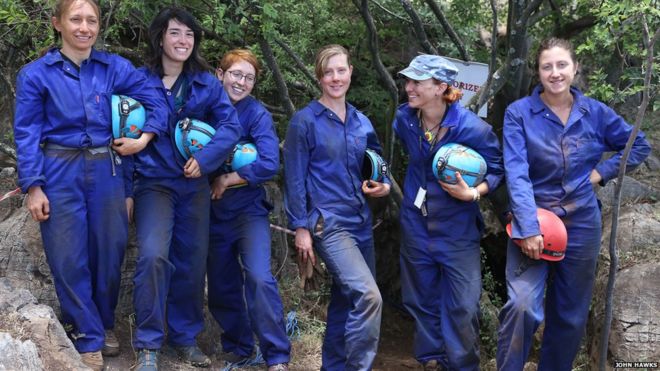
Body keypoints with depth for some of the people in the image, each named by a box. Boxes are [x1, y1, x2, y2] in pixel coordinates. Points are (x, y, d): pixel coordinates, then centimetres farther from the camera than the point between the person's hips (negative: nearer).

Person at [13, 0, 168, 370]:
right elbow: (27, 133, -3)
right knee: (69, 258, 2)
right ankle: (88, 339, 14)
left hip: (106, 171, 2)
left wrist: (144, 138, -3)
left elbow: (157, 101, 9)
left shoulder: (115, 68, 4)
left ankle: (106, 324, 31)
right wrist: (33, 187, -9)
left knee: (109, 252, 10)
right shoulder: (36, 73, -1)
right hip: (60, 173, -2)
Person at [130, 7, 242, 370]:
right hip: (154, 183, -3)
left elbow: (231, 125, -3)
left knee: (192, 262, 9)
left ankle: (184, 337, 27)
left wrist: (204, 159, -17)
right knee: (153, 255, -21)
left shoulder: (207, 82, 5)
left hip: (194, 185, 3)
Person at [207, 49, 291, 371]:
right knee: (221, 285, 12)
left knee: (259, 278, -18)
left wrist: (226, 180, -15)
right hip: (213, 212, 4)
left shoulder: (257, 115, -9)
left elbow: (269, 164, -19)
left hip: (248, 209, -4)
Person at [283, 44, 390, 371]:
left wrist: (383, 185, 1)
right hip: (327, 222, -6)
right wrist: (301, 228, -10)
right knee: (368, 297, -20)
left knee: (346, 301, 12)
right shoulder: (305, 120, -5)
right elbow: (295, 179, -6)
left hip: (360, 221, 6)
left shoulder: (361, 122, 11)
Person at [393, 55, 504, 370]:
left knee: (462, 306, 0)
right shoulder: (404, 119, -7)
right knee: (422, 300, 15)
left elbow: (497, 170, -9)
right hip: (416, 225, 4)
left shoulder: (473, 128, -21)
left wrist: (473, 193, -24)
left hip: (457, 229, -4)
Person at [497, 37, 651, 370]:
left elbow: (639, 145, 13)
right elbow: (516, 174, -17)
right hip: (533, 220, -3)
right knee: (522, 306, -20)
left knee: (571, 315, 12)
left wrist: (602, 171, -1)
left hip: (581, 224, 3)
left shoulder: (595, 112, 1)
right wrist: (528, 228, -26)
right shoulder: (519, 113, -9)